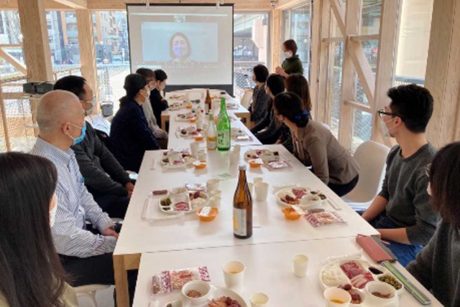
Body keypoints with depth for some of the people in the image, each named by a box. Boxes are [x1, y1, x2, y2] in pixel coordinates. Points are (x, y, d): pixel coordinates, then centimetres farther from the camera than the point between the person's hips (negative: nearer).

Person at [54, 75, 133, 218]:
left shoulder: (84, 125, 4)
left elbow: (103, 154, 9)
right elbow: (90, 174, -23)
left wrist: (126, 182, 2)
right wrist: (124, 191, -13)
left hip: (102, 184, 9)